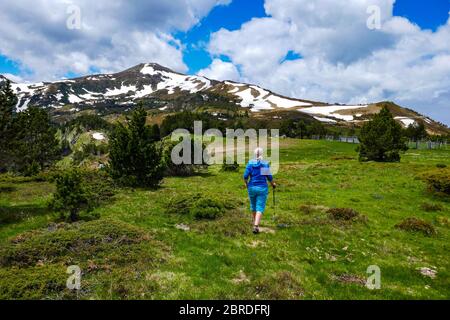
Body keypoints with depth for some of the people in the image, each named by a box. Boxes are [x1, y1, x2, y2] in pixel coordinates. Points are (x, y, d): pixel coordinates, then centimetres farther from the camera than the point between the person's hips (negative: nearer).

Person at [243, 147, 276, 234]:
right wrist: (273, 184, 17)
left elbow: (246, 176, -8)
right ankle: (256, 226, -18)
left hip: (252, 187, 2)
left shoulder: (250, 163, -4)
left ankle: (255, 222, 42)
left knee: (253, 205, 22)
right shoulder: (266, 164, -4)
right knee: (260, 208, -2)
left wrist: (246, 183, 12)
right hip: (262, 188, -2)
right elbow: (269, 177, -2)